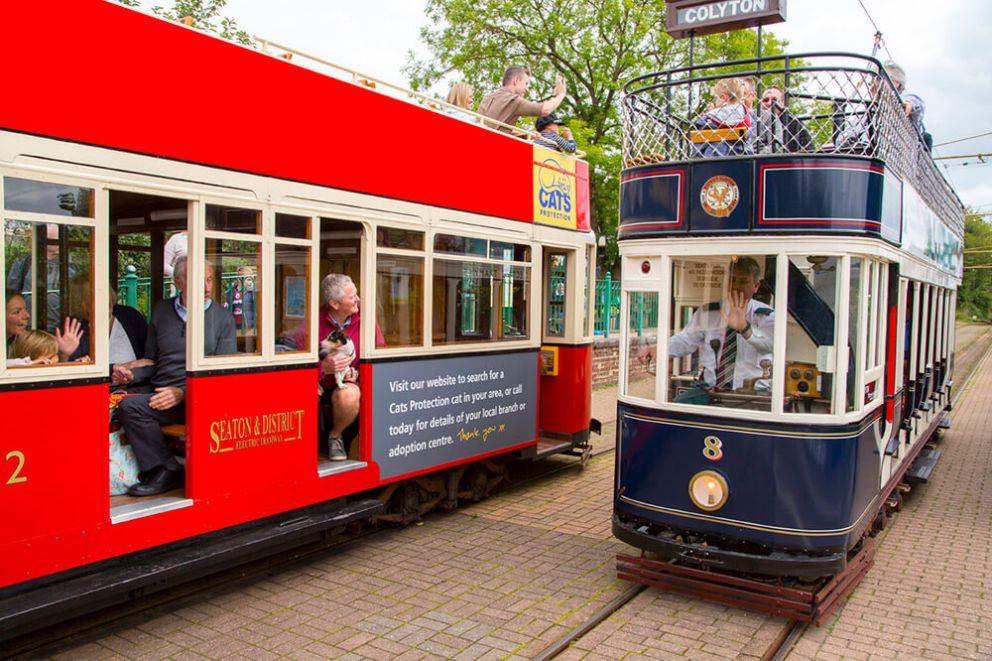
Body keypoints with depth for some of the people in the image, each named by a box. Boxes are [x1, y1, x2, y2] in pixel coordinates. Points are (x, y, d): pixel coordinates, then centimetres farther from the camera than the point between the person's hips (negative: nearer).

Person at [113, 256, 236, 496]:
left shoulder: (222, 318, 7)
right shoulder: (162, 311, 18)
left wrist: (182, 393, -12)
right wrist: (130, 373, 2)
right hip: (161, 395, 4)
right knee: (129, 406, -25)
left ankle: (165, 471, -16)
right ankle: (164, 470, -14)